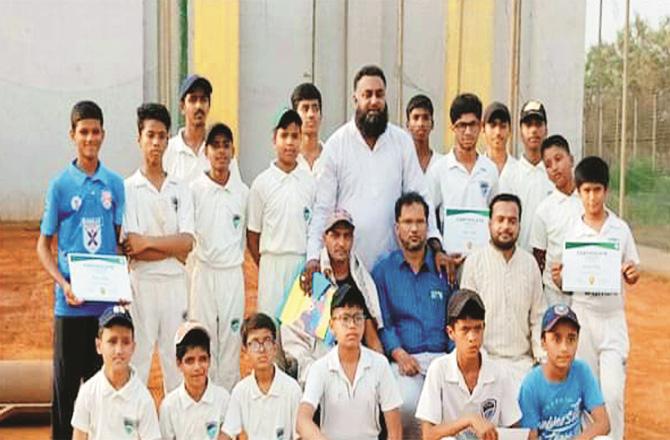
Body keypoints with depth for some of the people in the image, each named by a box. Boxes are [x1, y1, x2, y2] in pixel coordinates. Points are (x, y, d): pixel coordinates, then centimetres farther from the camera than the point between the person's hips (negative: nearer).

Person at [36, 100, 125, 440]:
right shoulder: (60, 185, -2)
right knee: (67, 378, 5)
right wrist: (63, 284, -13)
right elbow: (43, 246, 1)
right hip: (72, 301, -2)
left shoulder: (115, 184, 5)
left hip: (108, 299, 2)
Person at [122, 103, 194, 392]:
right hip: (142, 283, -3)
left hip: (176, 283, 3)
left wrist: (148, 242, -13)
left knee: (177, 358, 10)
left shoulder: (180, 189, 8)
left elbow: (187, 242, -4)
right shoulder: (128, 189, -3)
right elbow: (131, 249, -11)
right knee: (137, 357, 1)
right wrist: (172, 249, -9)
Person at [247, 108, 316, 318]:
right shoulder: (262, 183, 1)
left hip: (304, 262, 2)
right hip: (272, 263, -1)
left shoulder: (310, 182, 5)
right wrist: (263, 265, 2)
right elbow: (252, 234, 5)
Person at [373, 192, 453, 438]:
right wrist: (399, 354, -10)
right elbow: (382, 321, 7)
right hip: (404, 359, -1)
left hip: (442, 357, 1)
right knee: (407, 405, -31)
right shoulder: (383, 270, 14)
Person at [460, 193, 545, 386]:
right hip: (487, 360, -3)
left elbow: (538, 317, 12)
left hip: (523, 362, 3)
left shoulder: (529, 263, 10)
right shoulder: (474, 262, -1)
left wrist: (542, 358, 1)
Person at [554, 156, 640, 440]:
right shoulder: (572, 232, -1)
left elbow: (631, 277, 6)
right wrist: (558, 279, -19)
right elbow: (567, 282, 3)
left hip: (613, 318, 0)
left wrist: (632, 274, -17)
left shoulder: (621, 229, 0)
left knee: (613, 392, -5)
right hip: (582, 315, 0)